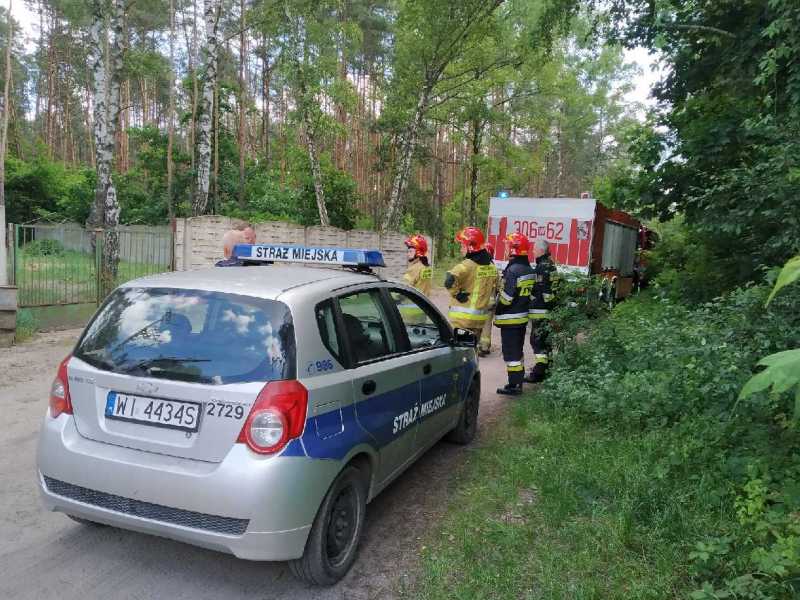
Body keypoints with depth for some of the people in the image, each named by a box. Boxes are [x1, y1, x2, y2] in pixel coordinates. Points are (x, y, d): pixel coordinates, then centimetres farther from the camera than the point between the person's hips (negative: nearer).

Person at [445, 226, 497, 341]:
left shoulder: (467, 264, -17)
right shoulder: (491, 266, 8)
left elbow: (449, 280, -32)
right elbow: (495, 289, 19)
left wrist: (457, 294, -17)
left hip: (462, 317, -7)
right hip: (481, 318, 7)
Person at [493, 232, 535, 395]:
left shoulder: (513, 270, -19)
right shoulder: (529, 269, 9)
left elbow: (506, 297, -20)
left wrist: (497, 312, -7)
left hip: (510, 318, -9)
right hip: (523, 316, 9)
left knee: (511, 353, -3)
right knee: (518, 350, 18)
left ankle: (514, 385, 2)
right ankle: (518, 382, 28)